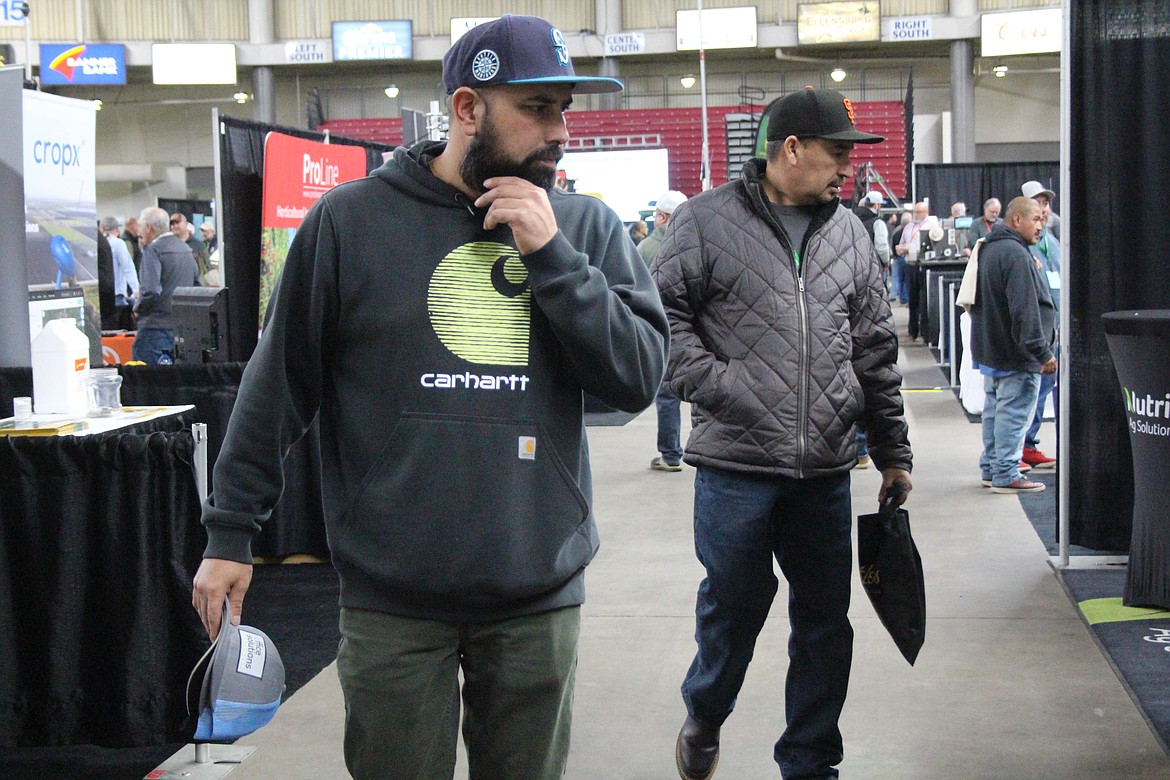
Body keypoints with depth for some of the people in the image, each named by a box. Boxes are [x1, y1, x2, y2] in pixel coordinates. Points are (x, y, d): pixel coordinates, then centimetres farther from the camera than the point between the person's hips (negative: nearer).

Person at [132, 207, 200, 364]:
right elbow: (198, 285, 19)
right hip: (183, 326, 8)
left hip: (157, 327, -8)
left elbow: (150, 291, -21)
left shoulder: (152, 250, -12)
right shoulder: (186, 249, 13)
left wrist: (138, 309, -5)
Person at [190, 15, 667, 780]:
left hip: (540, 593, 2)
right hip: (393, 599, -2)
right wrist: (231, 530, 2)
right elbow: (280, 384, 1)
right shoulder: (351, 219, -4)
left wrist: (550, 254, -14)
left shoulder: (587, 227, 2)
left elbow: (639, 378, -6)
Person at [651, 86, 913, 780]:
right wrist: (713, 384, -14)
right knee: (735, 602, 7)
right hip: (737, 463, -4)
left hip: (826, 469, 4)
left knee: (826, 619, 9)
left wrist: (893, 452, 16)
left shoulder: (850, 233, 11)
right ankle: (705, 715, 36)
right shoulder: (707, 220, -2)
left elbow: (876, 351, 15)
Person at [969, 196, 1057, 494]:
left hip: (990, 351, 10)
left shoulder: (987, 250, 13)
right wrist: (1043, 352, -22)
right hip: (1016, 356, -10)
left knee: (994, 410, 17)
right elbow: (1025, 310, -24)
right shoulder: (1016, 254, -20)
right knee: (1013, 414, -4)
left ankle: (990, 468, 24)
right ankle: (1006, 475, 0)